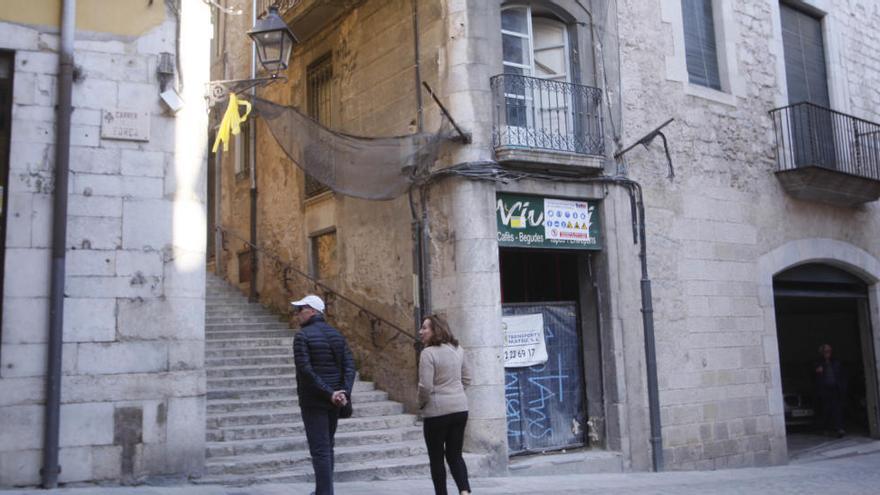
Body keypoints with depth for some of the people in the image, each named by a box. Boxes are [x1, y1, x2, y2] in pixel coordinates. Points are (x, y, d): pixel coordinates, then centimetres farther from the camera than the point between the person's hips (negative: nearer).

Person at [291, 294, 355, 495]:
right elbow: (349, 366, 0)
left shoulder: (302, 336, -11)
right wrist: (345, 393, -9)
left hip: (313, 401, -7)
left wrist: (329, 393, -19)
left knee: (320, 450, -3)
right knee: (327, 447, 18)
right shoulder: (336, 334, 8)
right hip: (334, 402, 7)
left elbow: (305, 371, -20)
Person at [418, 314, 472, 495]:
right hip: (460, 408, 6)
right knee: (455, 455, 13)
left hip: (437, 411, -6)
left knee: (436, 458, 9)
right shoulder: (458, 349, 6)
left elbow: (425, 387, -17)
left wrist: (421, 404, 0)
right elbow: (466, 379, 14)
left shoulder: (428, 353, -15)